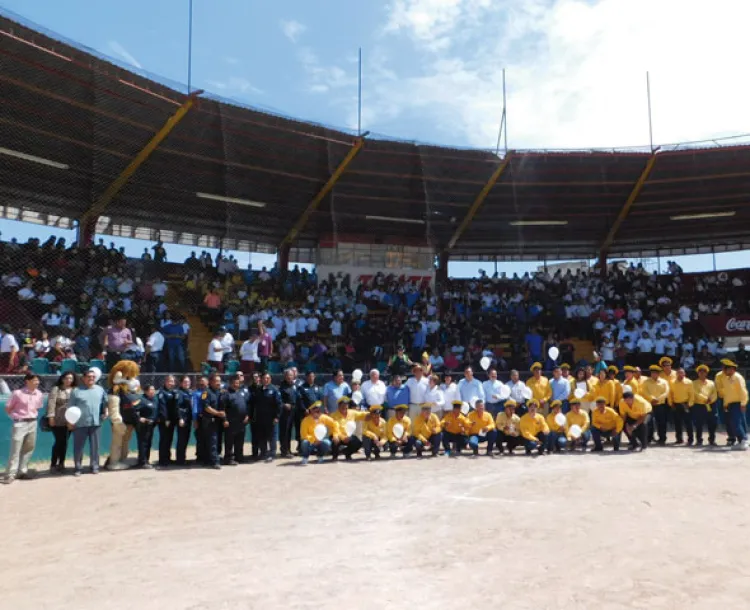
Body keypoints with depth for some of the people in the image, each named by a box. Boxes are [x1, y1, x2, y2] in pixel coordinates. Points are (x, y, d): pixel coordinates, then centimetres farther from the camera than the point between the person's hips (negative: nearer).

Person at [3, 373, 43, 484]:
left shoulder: (39, 394, 0)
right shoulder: (17, 393, -13)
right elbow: (8, 409, -3)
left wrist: (33, 416, 4)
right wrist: (16, 417, -7)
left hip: (33, 423, 5)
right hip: (20, 424, -5)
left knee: (29, 448, 11)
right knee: (15, 450, -3)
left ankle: (22, 471, 24)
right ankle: (10, 474, 3)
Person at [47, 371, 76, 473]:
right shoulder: (56, 389, -1)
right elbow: (51, 403, -7)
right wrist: (51, 417, -15)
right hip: (58, 421, -4)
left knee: (65, 442, 7)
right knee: (59, 442, -4)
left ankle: (61, 464, 16)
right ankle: (53, 464, 7)